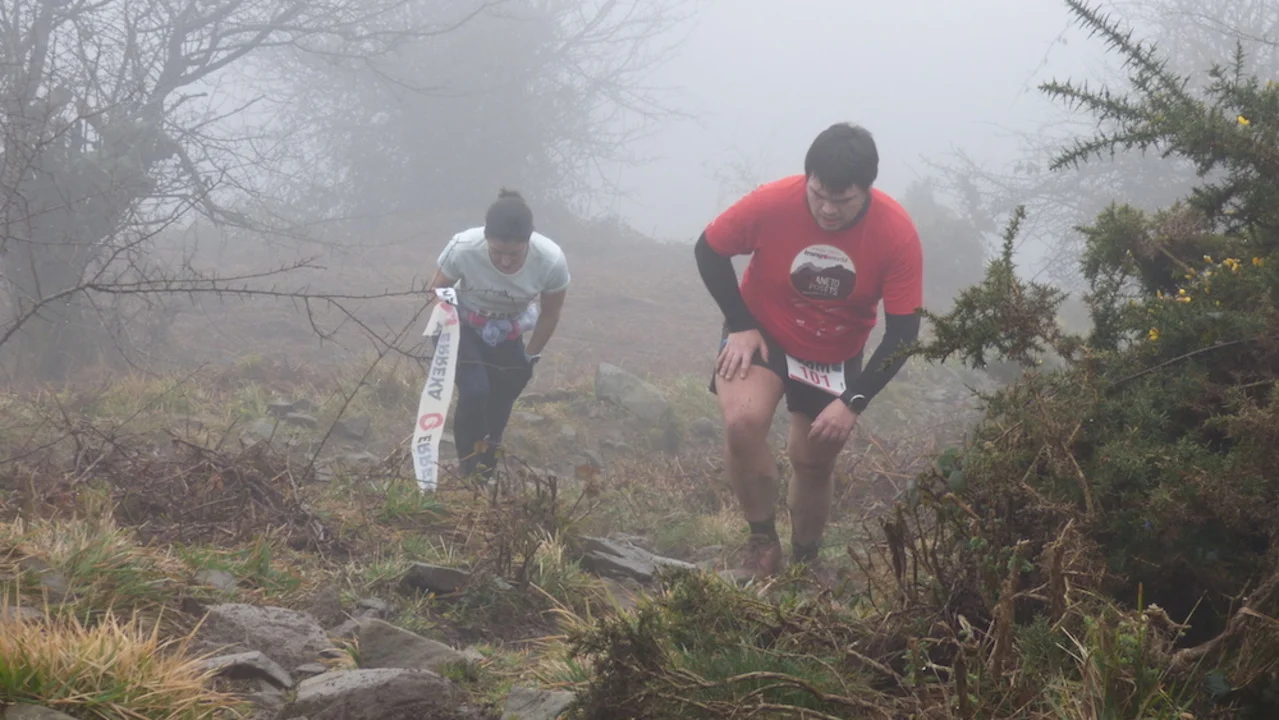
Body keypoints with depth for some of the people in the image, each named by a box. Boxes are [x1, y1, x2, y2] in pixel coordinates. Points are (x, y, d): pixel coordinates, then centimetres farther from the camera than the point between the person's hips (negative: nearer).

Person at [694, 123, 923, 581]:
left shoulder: (897, 234, -26)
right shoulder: (772, 203, -29)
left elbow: (903, 330, -20)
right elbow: (709, 250, -11)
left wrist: (854, 402, -25)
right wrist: (740, 326, -17)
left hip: (836, 356, 1)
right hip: (763, 336, -1)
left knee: (815, 461, 11)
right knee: (742, 421, -27)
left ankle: (804, 562, 37)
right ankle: (763, 544, -9)